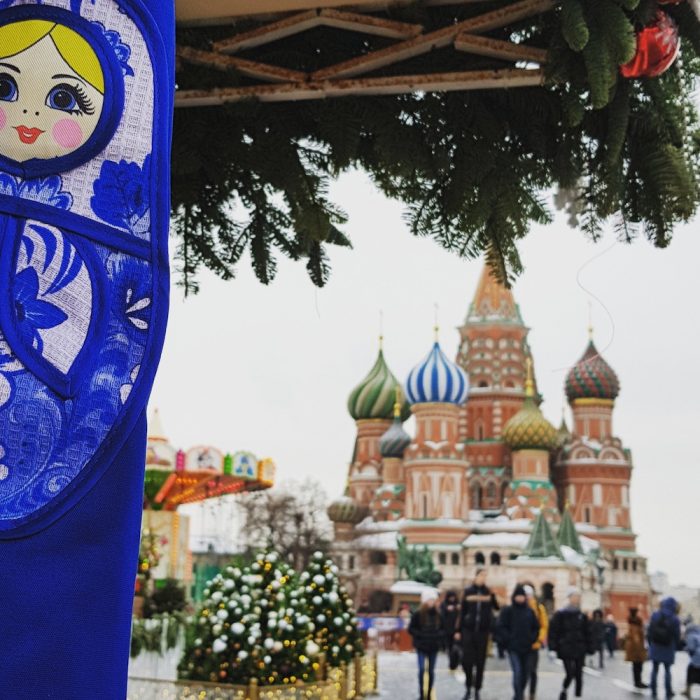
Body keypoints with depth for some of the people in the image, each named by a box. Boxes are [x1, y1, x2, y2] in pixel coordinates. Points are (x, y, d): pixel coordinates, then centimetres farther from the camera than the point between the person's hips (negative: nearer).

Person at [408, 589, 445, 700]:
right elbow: (411, 629, -3)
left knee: (431, 671, 8)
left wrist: (439, 635, -7)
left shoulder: (438, 615, 3)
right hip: (421, 647, -3)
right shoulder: (418, 614, -6)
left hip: (434, 647, 3)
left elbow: (443, 629, 12)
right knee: (422, 669, -12)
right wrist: (420, 635, -16)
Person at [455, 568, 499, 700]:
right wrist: (459, 630, 3)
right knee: (466, 660, -3)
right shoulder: (468, 591, 2)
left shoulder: (489, 592, 3)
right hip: (468, 630, 0)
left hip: (483, 630, 0)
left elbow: (497, 607, 4)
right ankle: (468, 688, 16)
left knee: (480, 662, 4)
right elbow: (462, 612, 4)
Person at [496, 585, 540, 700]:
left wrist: (532, 639, 5)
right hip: (513, 647, -4)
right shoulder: (508, 611, -3)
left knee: (525, 673, 8)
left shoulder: (530, 611, 9)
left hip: (526, 648, 4)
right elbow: (500, 627, -4)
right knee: (517, 672, -15)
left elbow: (536, 627, 17)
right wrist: (508, 639, -10)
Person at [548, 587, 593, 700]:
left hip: (580, 650, 4)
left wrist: (589, 648, 7)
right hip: (566, 650, -4)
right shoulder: (560, 614, -2)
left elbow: (587, 633, 13)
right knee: (570, 673, -10)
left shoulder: (582, 616, 10)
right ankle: (564, 690, 16)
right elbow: (553, 631, -5)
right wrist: (554, 647, -11)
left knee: (578, 675, 3)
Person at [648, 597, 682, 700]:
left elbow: (649, 631, -2)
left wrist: (650, 643, 8)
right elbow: (677, 636, -7)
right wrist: (676, 647, 8)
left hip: (655, 647, 1)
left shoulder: (655, 616, -5)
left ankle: (653, 691, 12)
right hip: (668, 649, -1)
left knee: (655, 669, 10)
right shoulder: (675, 619, -12)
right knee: (667, 670, 12)